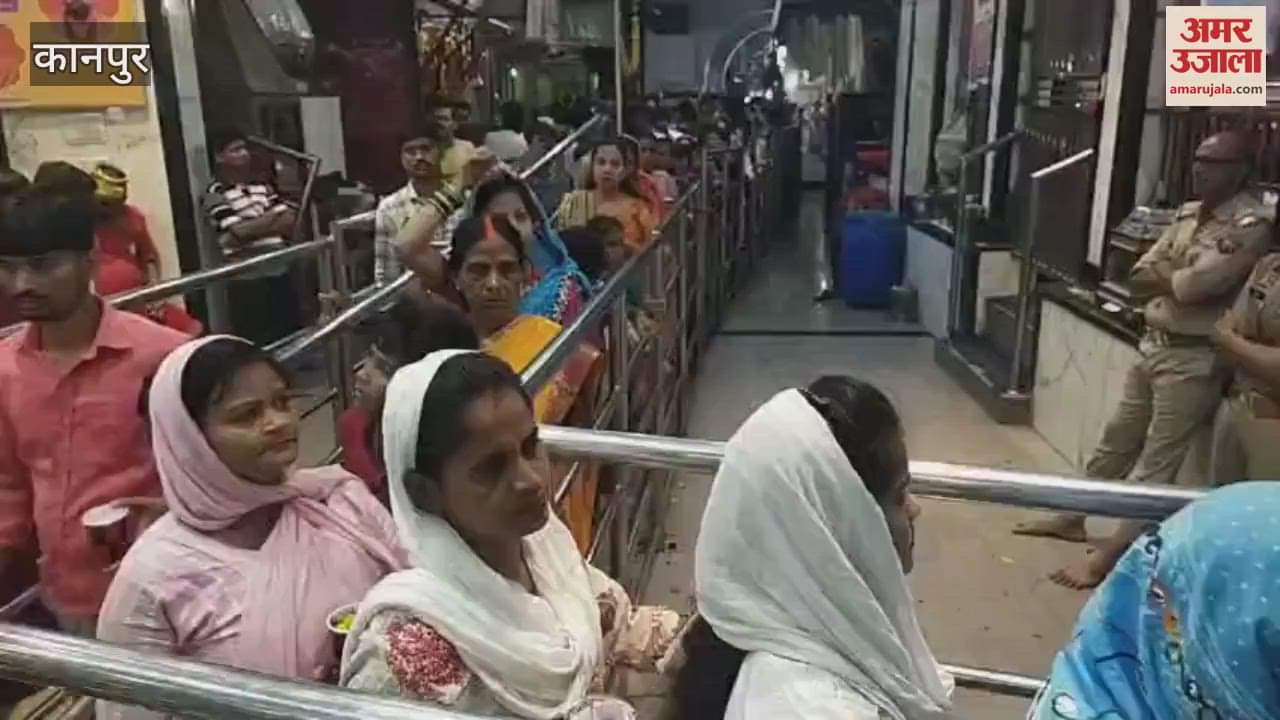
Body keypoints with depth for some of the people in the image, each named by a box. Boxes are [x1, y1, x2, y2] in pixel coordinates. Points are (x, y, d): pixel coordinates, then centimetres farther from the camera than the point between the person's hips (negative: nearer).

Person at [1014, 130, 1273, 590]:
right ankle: (1072, 519, 31)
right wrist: (1179, 277, -12)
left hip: (1193, 359, -8)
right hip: (1153, 344, 8)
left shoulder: (1251, 225, -14)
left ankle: (1108, 558, 3)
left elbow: (1194, 285, -24)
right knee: (1116, 442, 18)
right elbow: (1137, 281, 7)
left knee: (1155, 464, -2)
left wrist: (1160, 275, -5)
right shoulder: (1188, 213, 11)